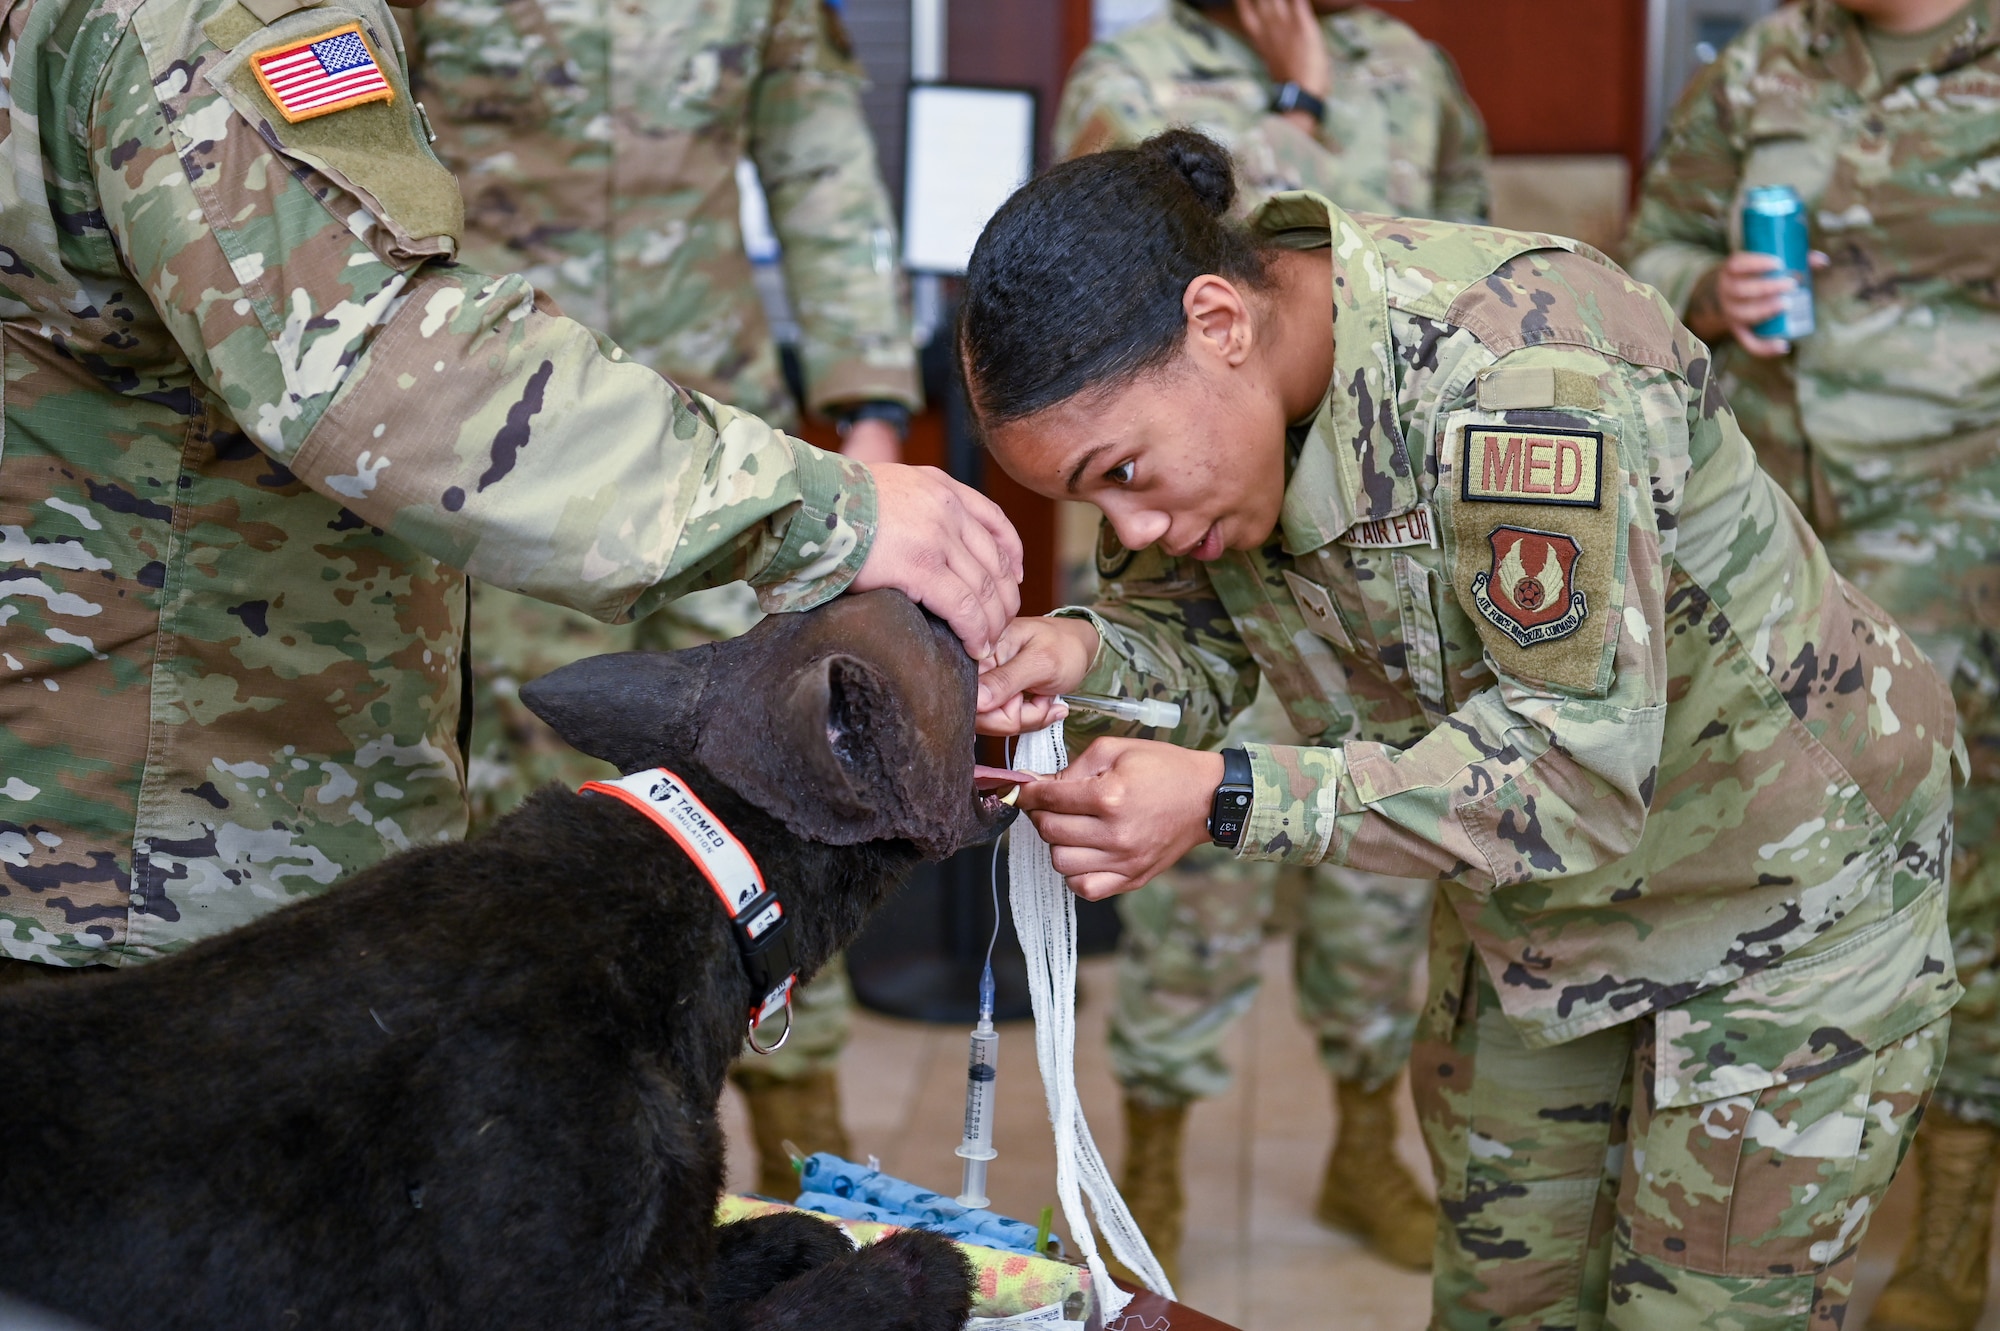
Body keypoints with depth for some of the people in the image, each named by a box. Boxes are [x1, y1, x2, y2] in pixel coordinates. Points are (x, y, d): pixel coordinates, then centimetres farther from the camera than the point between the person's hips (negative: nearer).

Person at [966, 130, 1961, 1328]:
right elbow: (1195, 634, -5)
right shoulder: (1198, 395, -13)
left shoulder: (1527, 372, -37)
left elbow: (1581, 766, -37)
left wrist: (1229, 800, -43)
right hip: (1534, 895, 7)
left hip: (1783, 881, -7)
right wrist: (1086, 654, -28)